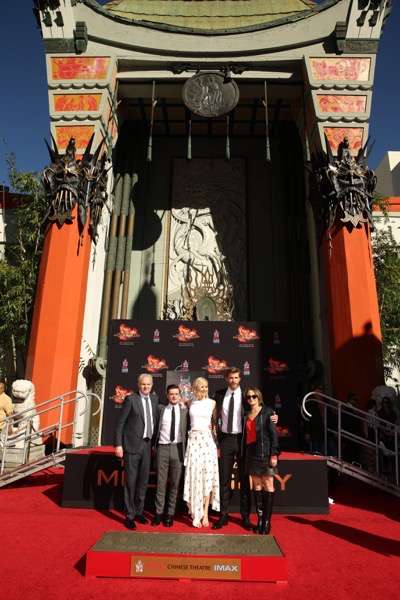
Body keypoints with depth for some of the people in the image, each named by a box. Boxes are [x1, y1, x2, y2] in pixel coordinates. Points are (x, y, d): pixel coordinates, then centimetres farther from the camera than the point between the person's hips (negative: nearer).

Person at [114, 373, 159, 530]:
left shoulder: (154, 398, 8)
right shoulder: (131, 399, -8)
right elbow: (120, 423, -7)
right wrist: (118, 444, -12)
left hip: (147, 446, 5)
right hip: (132, 445, -5)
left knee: (143, 481, 14)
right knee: (131, 481, 2)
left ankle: (139, 512, 29)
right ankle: (129, 516, 15)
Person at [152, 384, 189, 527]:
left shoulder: (184, 410, 5)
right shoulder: (160, 409, 5)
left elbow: (188, 430, 6)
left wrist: (186, 449, 0)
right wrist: (154, 444, 4)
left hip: (177, 448, 0)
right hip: (162, 448, 0)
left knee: (175, 483, 6)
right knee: (160, 482, 5)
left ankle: (170, 514, 17)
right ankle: (159, 513, 16)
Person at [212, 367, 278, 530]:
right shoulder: (219, 395, 4)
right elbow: (216, 417, 10)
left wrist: (271, 417, -14)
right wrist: (217, 439, 3)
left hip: (242, 439, -1)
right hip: (225, 439, 2)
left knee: (244, 479, 7)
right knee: (224, 479, 7)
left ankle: (245, 516, 18)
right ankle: (224, 515, 17)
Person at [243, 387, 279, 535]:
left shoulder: (267, 412, -3)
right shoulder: (246, 415, 12)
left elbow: (273, 433, -7)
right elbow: (245, 435, 13)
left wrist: (274, 454, -13)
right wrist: (243, 454, 8)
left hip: (265, 453, -5)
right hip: (251, 453, 5)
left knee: (268, 485, -3)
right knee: (256, 485, 8)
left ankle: (267, 521, 3)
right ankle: (259, 519, 15)